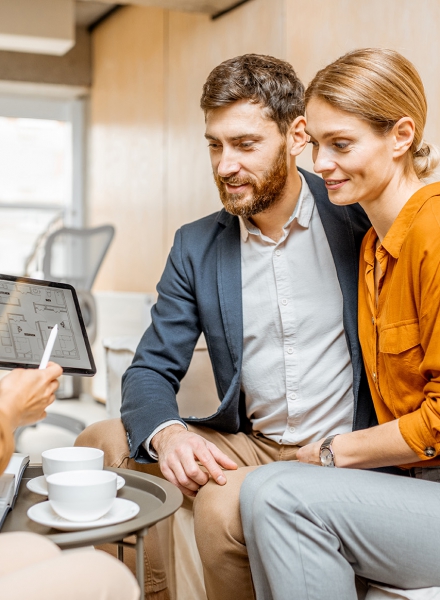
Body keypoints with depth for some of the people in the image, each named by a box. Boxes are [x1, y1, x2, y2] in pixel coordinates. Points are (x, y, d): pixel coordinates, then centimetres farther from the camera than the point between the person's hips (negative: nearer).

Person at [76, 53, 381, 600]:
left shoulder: (357, 217, -4)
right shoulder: (196, 247, 5)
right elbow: (151, 370, 5)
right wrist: (167, 433, -19)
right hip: (249, 445, 5)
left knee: (225, 502, -30)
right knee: (101, 443, -10)